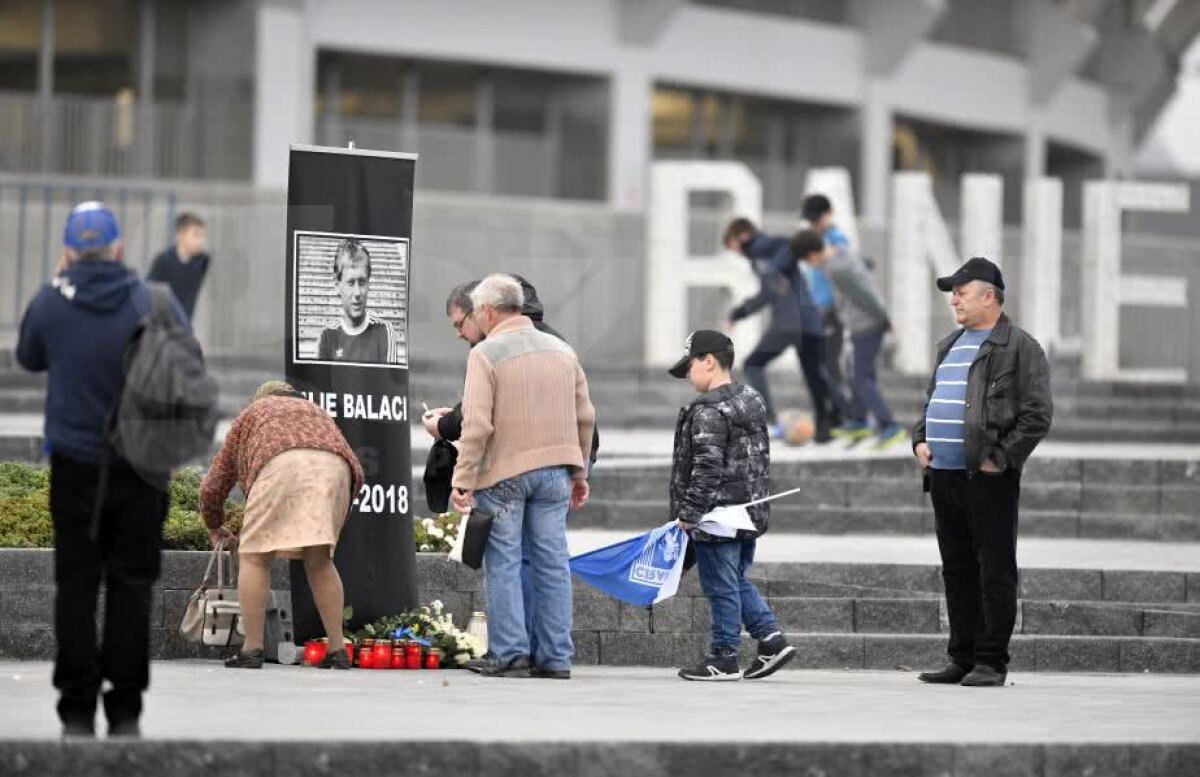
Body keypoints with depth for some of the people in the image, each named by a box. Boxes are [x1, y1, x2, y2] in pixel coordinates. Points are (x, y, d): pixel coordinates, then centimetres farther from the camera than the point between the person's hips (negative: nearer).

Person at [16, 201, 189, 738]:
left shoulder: (52, 301, -9)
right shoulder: (156, 302, -10)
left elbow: (29, 358, 10)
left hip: (75, 465, 0)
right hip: (142, 468, 0)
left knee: (76, 583, 8)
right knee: (131, 583, 7)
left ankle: (78, 712, 5)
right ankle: (125, 710, 7)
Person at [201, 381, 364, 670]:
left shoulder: (251, 414, 36)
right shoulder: (316, 412, 43)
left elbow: (212, 486, 36)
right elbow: (356, 472, 35)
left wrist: (214, 527, 52)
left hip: (282, 465, -3)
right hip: (334, 468, 3)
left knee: (254, 556, 4)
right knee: (319, 561, 13)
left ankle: (252, 649, -2)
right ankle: (338, 650, 7)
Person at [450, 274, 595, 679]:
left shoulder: (486, 354, -9)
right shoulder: (561, 350, 11)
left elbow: (477, 423, -15)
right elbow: (584, 416, 13)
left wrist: (463, 480, -12)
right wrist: (579, 472, 21)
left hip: (504, 471, -5)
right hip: (554, 470, 5)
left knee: (504, 563, 1)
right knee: (552, 562, 7)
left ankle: (510, 653, -2)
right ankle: (555, 657, 7)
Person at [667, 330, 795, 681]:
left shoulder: (709, 411, -17)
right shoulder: (752, 400, 13)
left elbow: (706, 467, -21)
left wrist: (688, 512, -17)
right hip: (751, 512, 9)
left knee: (721, 587, -1)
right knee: (738, 581, 19)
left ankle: (724, 658, 5)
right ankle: (772, 639, 9)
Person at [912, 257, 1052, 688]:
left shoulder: (1019, 347, -5)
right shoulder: (950, 346, 20)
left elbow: (1037, 413, -11)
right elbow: (931, 402, 29)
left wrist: (1000, 458, -15)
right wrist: (920, 440, 10)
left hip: (988, 479, -8)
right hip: (943, 476, 8)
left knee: (995, 571, -4)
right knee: (957, 571, 11)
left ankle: (992, 662, -2)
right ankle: (962, 658, 16)